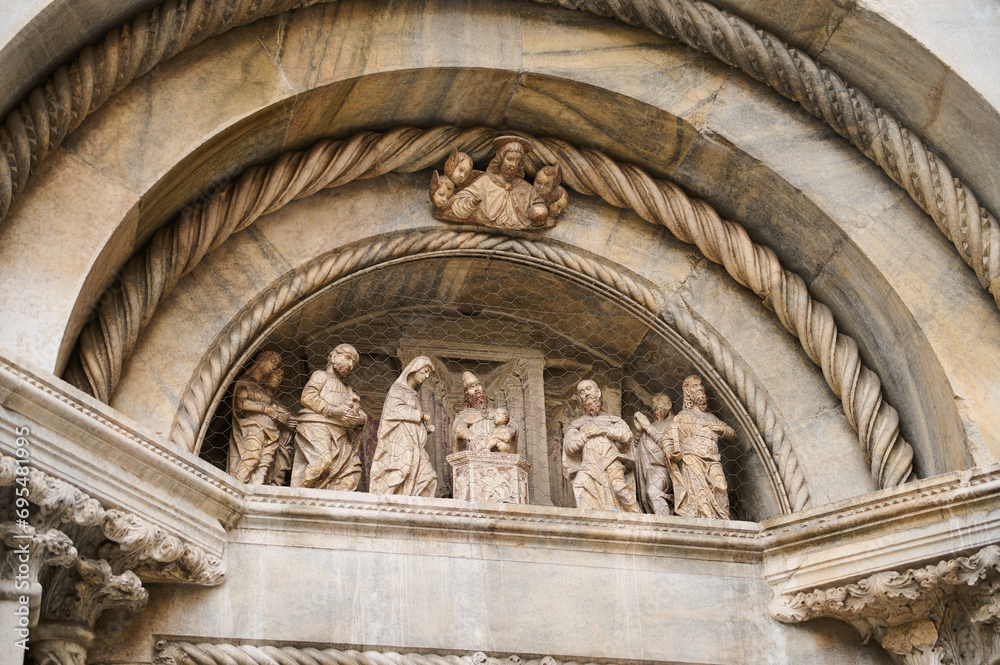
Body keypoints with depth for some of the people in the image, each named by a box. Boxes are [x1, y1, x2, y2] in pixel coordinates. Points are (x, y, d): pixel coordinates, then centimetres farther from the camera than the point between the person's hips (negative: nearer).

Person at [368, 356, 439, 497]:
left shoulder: (413, 394, 29)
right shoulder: (397, 389, 6)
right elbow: (393, 410, -13)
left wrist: (426, 428, 6)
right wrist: (419, 415, -7)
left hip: (414, 448, 8)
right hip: (401, 444, -8)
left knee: (428, 480, -8)